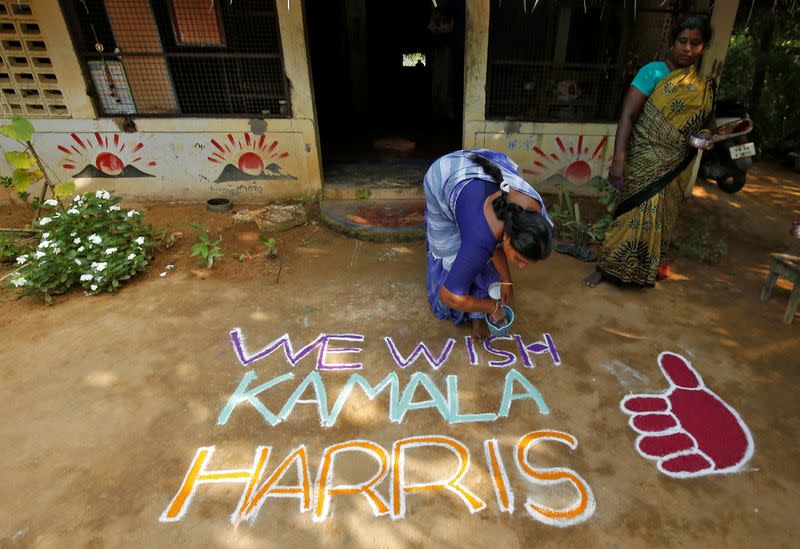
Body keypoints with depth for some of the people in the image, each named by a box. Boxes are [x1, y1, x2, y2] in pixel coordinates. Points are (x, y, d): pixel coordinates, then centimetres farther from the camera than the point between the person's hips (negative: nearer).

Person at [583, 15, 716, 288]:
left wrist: (705, 136, -7)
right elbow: (627, 116, -17)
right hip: (645, 162, -5)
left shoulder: (705, 86, 7)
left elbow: (707, 123, 19)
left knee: (660, 218, 13)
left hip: (676, 168, 5)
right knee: (637, 215, -4)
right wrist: (618, 159, -28)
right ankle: (605, 267, 9)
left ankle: (648, 267, 31)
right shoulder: (654, 72, -8)